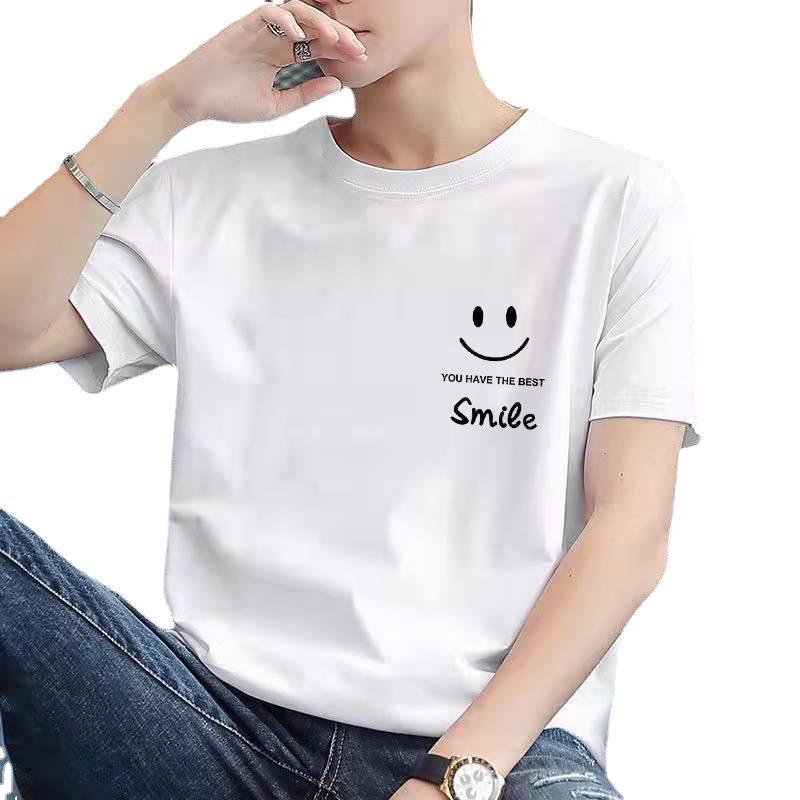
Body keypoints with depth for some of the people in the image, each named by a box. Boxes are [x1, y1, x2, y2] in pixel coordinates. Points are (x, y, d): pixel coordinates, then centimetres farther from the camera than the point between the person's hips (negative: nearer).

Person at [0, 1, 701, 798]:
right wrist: (162, 106, -4)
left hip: (496, 736, -2)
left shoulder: (617, 199, 4)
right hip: (231, 719, 3)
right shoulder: (211, 194, 12)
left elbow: (631, 529, -4)